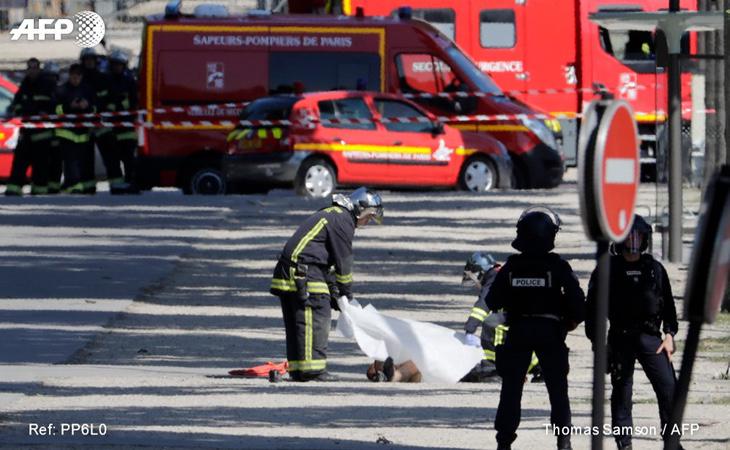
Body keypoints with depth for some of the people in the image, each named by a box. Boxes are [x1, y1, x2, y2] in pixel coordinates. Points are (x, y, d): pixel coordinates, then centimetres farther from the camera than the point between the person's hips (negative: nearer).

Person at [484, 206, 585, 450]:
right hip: (550, 331, -1)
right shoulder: (558, 266, -9)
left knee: (511, 387, 7)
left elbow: (492, 302, -1)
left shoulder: (511, 266, -3)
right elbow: (577, 300, -13)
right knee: (557, 388, 7)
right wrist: (573, 320, 6)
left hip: (518, 332, 1)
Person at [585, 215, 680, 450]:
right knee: (621, 392, 1)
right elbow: (593, 307, 5)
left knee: (668, 388, -10)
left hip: (651, 338, 1)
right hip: (620, 339, -1)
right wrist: (597, 342, -1)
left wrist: (669, 335, 4)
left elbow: (668, 305, 15)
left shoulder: (655, 269, 12)